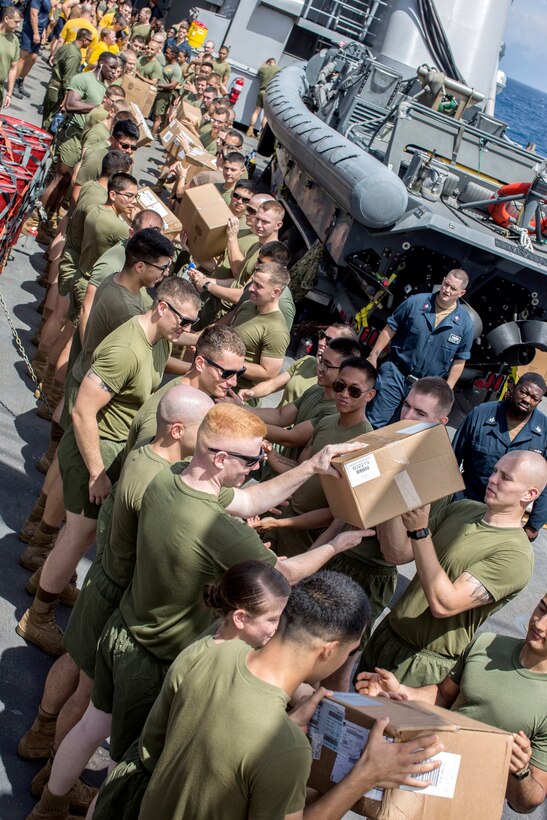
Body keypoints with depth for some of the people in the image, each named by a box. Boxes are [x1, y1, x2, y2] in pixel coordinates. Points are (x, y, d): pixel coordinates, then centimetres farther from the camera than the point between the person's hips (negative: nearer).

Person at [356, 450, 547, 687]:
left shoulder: (515, 555, -19)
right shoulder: (462, 508, 3)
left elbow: (443, 605, -27)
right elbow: (397, 554, -4)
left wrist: (420, 531, -31)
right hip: (386, 633, 7)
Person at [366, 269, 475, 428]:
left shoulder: (465, 323, -3)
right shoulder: (415, 302, -4)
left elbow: (459, 361, 4)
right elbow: (390, 330, 3)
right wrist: (373, 356, -1)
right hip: (395, 374, -1)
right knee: (373, 424, -3)